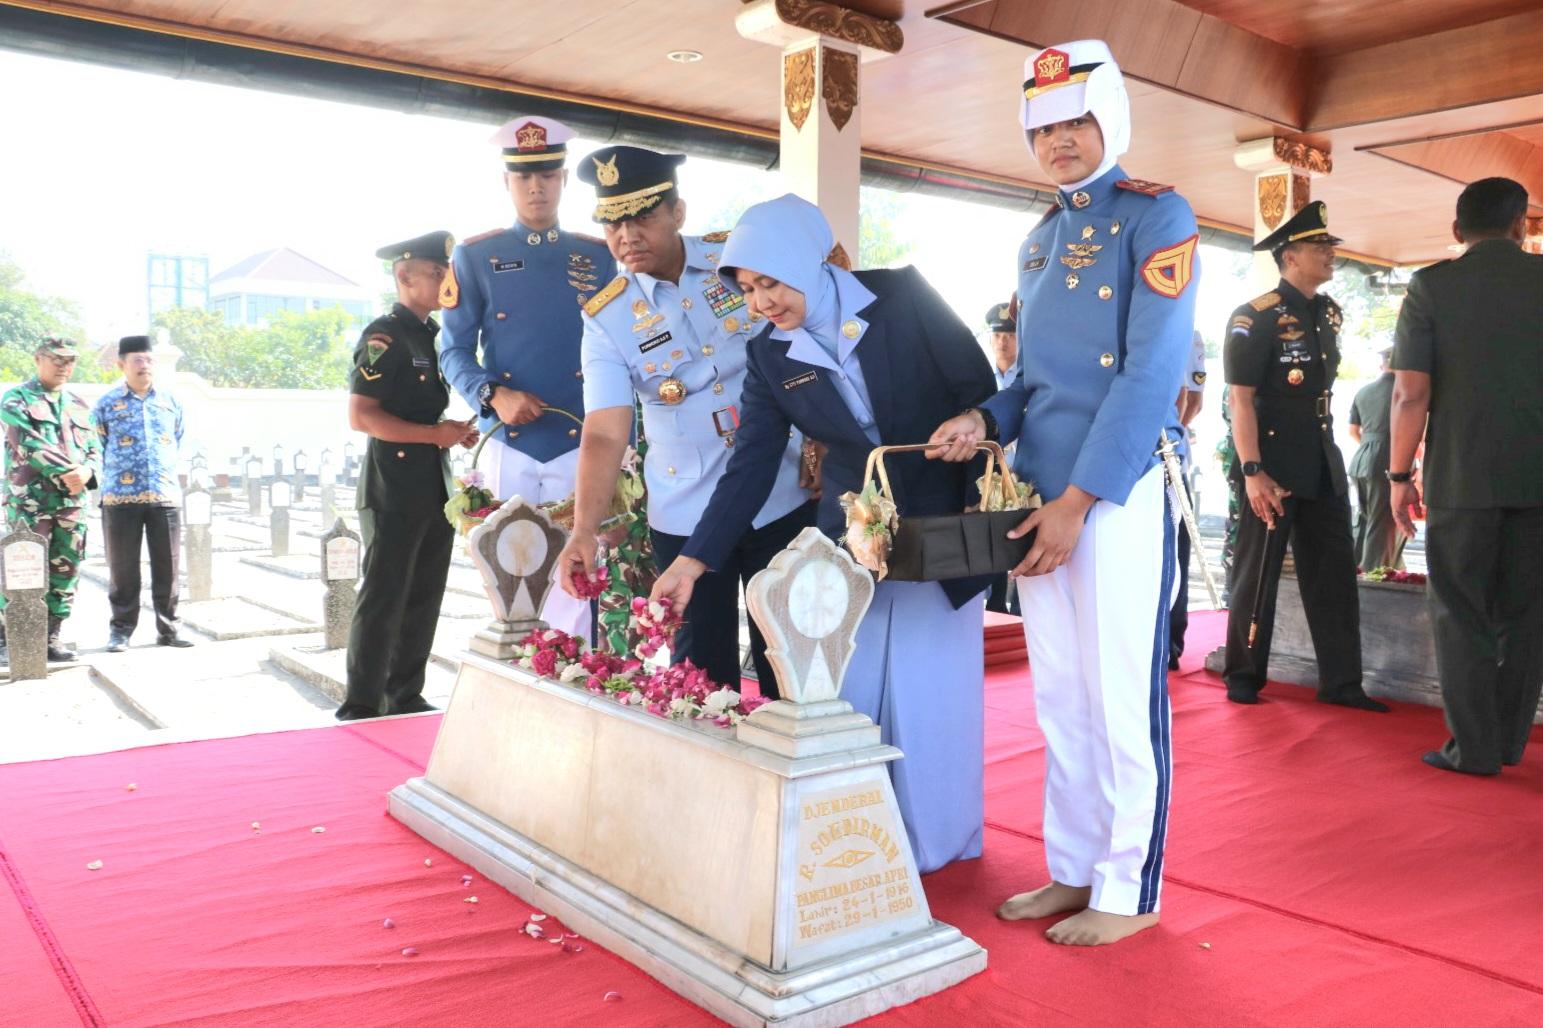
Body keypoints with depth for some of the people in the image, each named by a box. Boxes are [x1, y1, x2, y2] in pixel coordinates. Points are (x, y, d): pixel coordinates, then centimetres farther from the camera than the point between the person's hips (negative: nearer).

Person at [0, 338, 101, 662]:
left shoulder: (78, 404, 18)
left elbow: (95, 449, 12)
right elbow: (29, 444, -12)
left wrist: (86, 472, -9)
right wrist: (65, 473, -19)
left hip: (73, 500, 5)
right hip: (30, 499, -5)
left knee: (65, 573, 6)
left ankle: (51, 636, 13)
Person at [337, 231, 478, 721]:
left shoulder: (434, 335, 16)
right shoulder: (384, 335, -10)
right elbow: (361, 416, -17)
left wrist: (456, 431, 8)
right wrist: (435, 434, -18)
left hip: (436, 489, 8)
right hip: (394, 491, -8)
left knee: (424, 599, 13)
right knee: (383, 600, -3)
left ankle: (405, 699, 24)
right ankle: (361, 709, 7)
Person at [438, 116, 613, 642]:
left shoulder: (600, 257, 9)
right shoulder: (473, 257, 7)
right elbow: (454, 351, 4)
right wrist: (493, 395, -16)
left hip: (580, 446, 0)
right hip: (508, 447, 0)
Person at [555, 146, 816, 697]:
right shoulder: (606, 317, -5)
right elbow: (604, 434, -13)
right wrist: (584, 529, -26)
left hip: (783, 501, 0)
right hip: (684, 520, 0)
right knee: (702, 670, 8)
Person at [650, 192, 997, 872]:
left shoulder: (905, 298, -11)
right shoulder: (769, 358, -2)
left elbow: (980, 392, -7)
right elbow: (751, 466, -5)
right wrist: (693, 561, -14)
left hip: (941, 526, -3)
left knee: (930, 684, 2)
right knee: (851, 686, 1)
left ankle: (935, 840, 20)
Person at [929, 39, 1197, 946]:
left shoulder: (1157, 216, -5)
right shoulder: (1041, 240, 17)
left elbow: (1153, 372, -14)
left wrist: (1079, 500, -18)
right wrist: (987, 420, -1)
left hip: (1120, 494, -7)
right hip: (1043, 495, 7)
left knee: (1120, 697, 0)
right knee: (1059, 694, 11)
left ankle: (1130, 891, 15)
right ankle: (1075, 871, 25)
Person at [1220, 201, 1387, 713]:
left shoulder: (1329, 312, 11)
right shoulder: (1255, 317, -12)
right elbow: (1241, 399, -17)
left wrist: (1324, 450, 19)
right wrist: (1253, 472, -23)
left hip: (1323, 465, 7)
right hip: (1274, 466, -7)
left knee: (1335, 573, 7)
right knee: (1258, 573, 3)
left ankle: (1341, 682, 14)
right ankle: (1243, 678, 16)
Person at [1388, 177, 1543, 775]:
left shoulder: (1432, 286, -3)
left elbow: (1411, 393, -8)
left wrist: (1400, 475, 1)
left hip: (1462, 477, -3)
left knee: (1462, 614, 5)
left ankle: (1474, 748, 7)